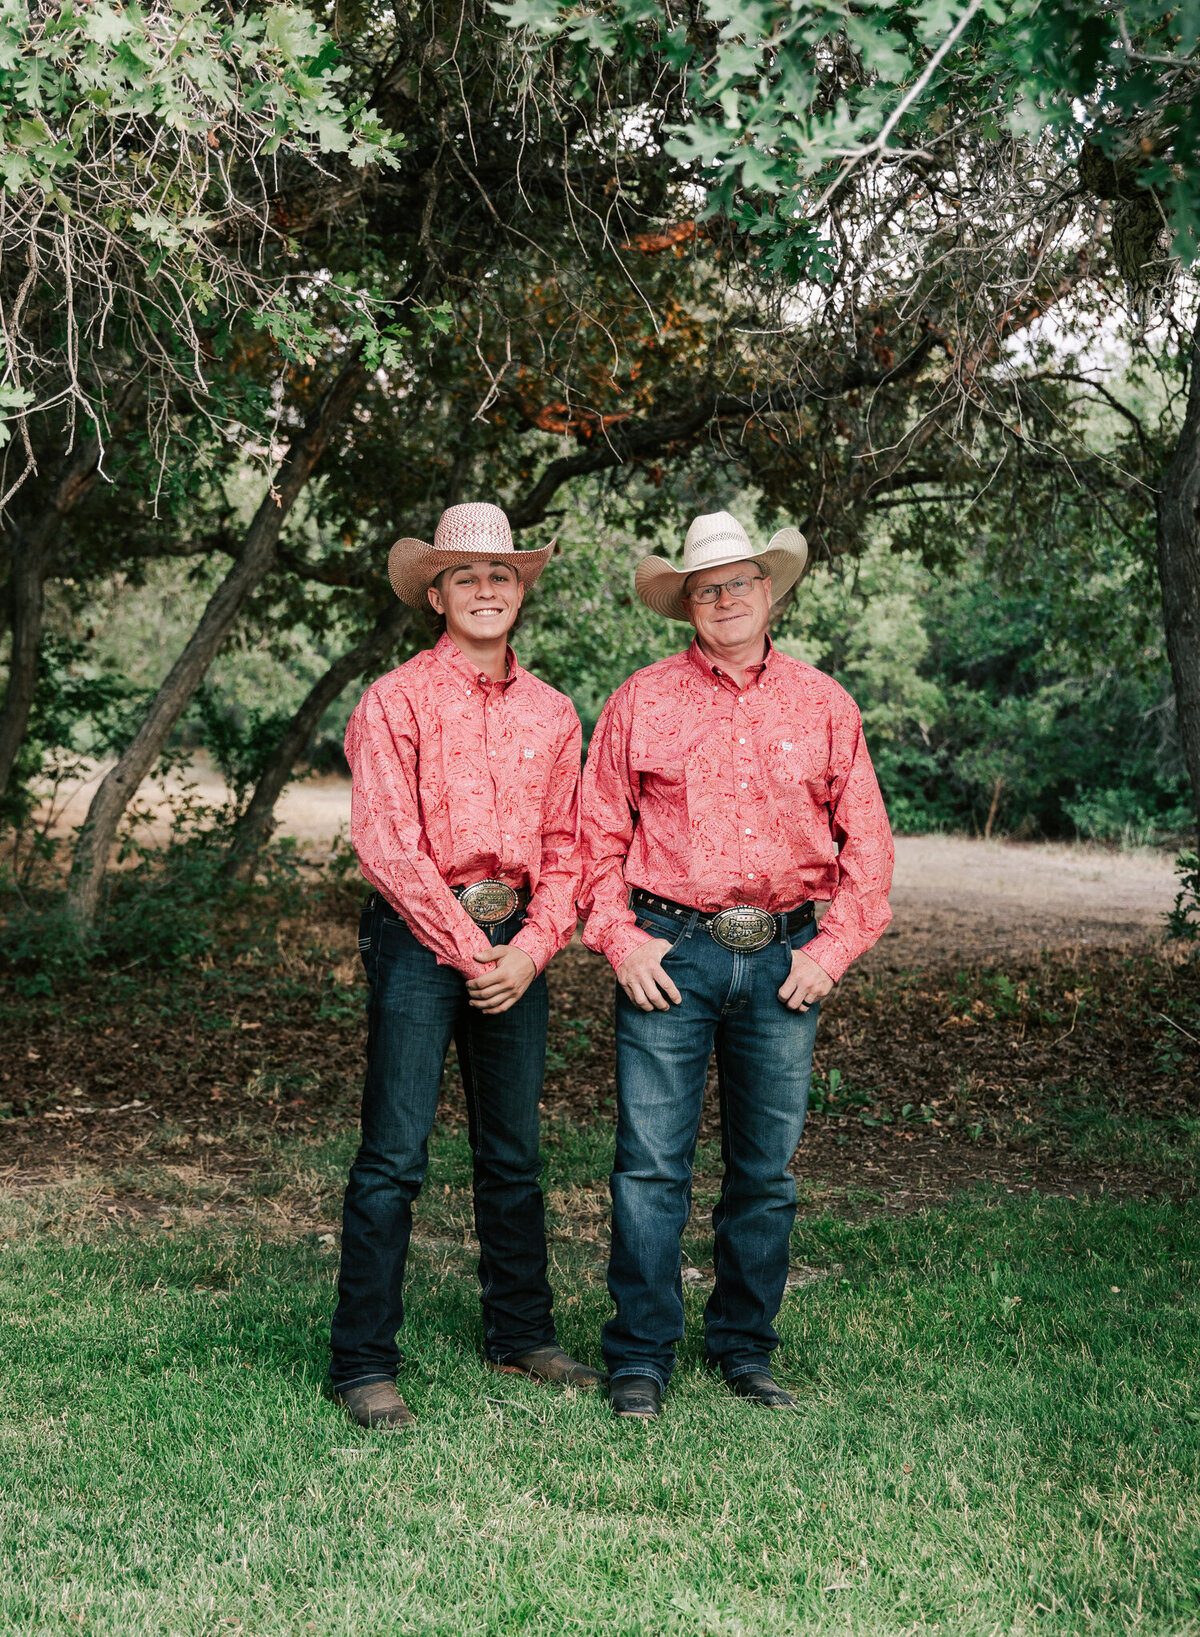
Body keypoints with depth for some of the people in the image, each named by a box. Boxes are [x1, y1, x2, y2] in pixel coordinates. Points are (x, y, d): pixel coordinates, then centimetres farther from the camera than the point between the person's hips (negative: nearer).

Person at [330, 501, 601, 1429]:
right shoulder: (397, 701, -2)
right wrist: (468, 949, -11)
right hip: (419, 935, -5)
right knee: (394, 1156, -6)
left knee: (514, 1152, 13)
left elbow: (564, 845, 11)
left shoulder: (550, 713, 13)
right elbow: (386, 842, -9)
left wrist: (532, 948, -4)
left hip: (516, 944, 5)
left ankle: (522, 1335, 26)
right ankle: (364, 1363, 1)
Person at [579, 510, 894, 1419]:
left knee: (767, 1167, 9)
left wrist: (834, 946, 0)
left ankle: (745, 1345, 24)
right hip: (671, 956, -2)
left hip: (784, 959, 2)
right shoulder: (641, 702, 3)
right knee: (651, 1165, -3)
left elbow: (867, 839, 9)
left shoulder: (823, 704, 8)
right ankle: (641, 1357, 9)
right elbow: (599, 832, 5)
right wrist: (621, 938, -5)